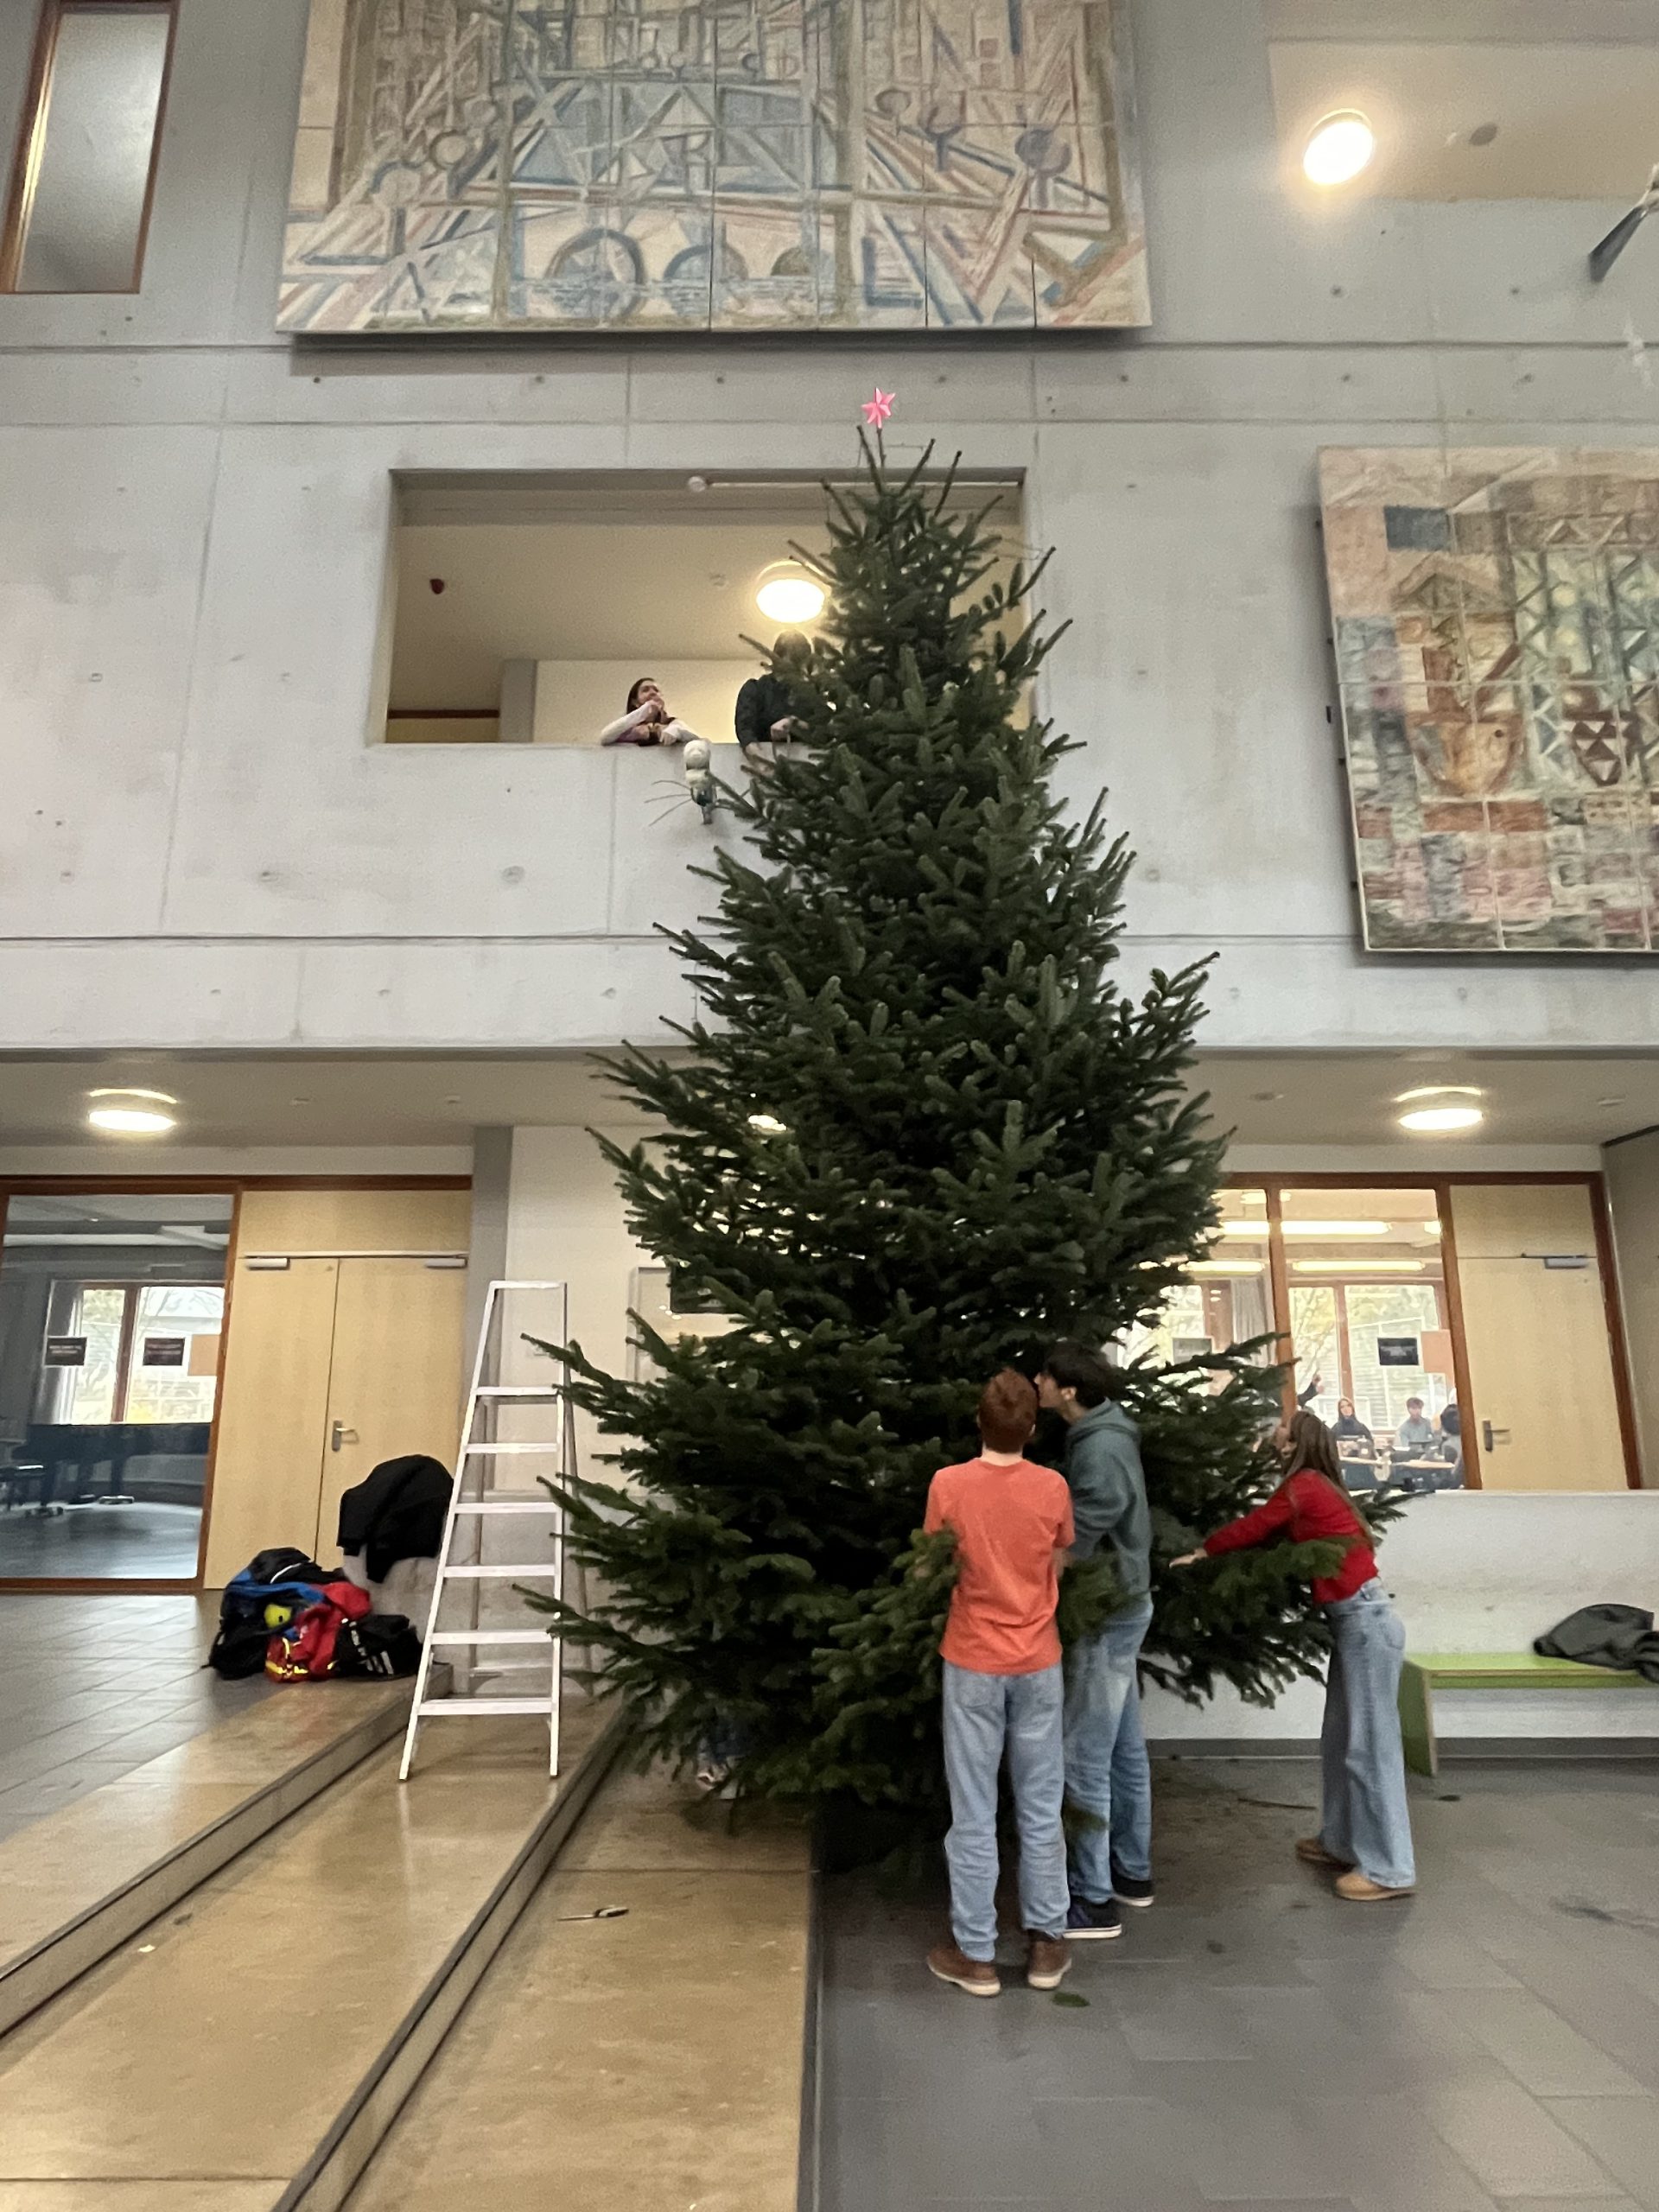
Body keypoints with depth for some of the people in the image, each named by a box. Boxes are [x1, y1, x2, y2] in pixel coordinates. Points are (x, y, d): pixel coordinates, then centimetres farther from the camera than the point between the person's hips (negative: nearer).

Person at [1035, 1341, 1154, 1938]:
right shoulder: (1103, 1434, 4)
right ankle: (1132, 1871, 33)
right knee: (1123, 1746, 19)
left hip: (1105, 1616, -10)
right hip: (1121, 1608, 10)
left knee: (1084, 1756, -1)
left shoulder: (1100, 1450, -25)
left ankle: (1093, 1899, 10)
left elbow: (1075, 1544, -24)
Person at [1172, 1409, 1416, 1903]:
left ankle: (1389, 1869, 4)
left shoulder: (1303, 1486, -11)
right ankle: (1342, 1843, 26)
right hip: (1355, 1623, 9)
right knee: (1341, 1741, 16)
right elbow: (1274, 1537, 14)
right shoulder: (1319, 1487, 14)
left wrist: (1200, 1553, 8)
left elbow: (1253, 1529, -4)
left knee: (1369, 1745, -3)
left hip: (1366, 1624, -9)